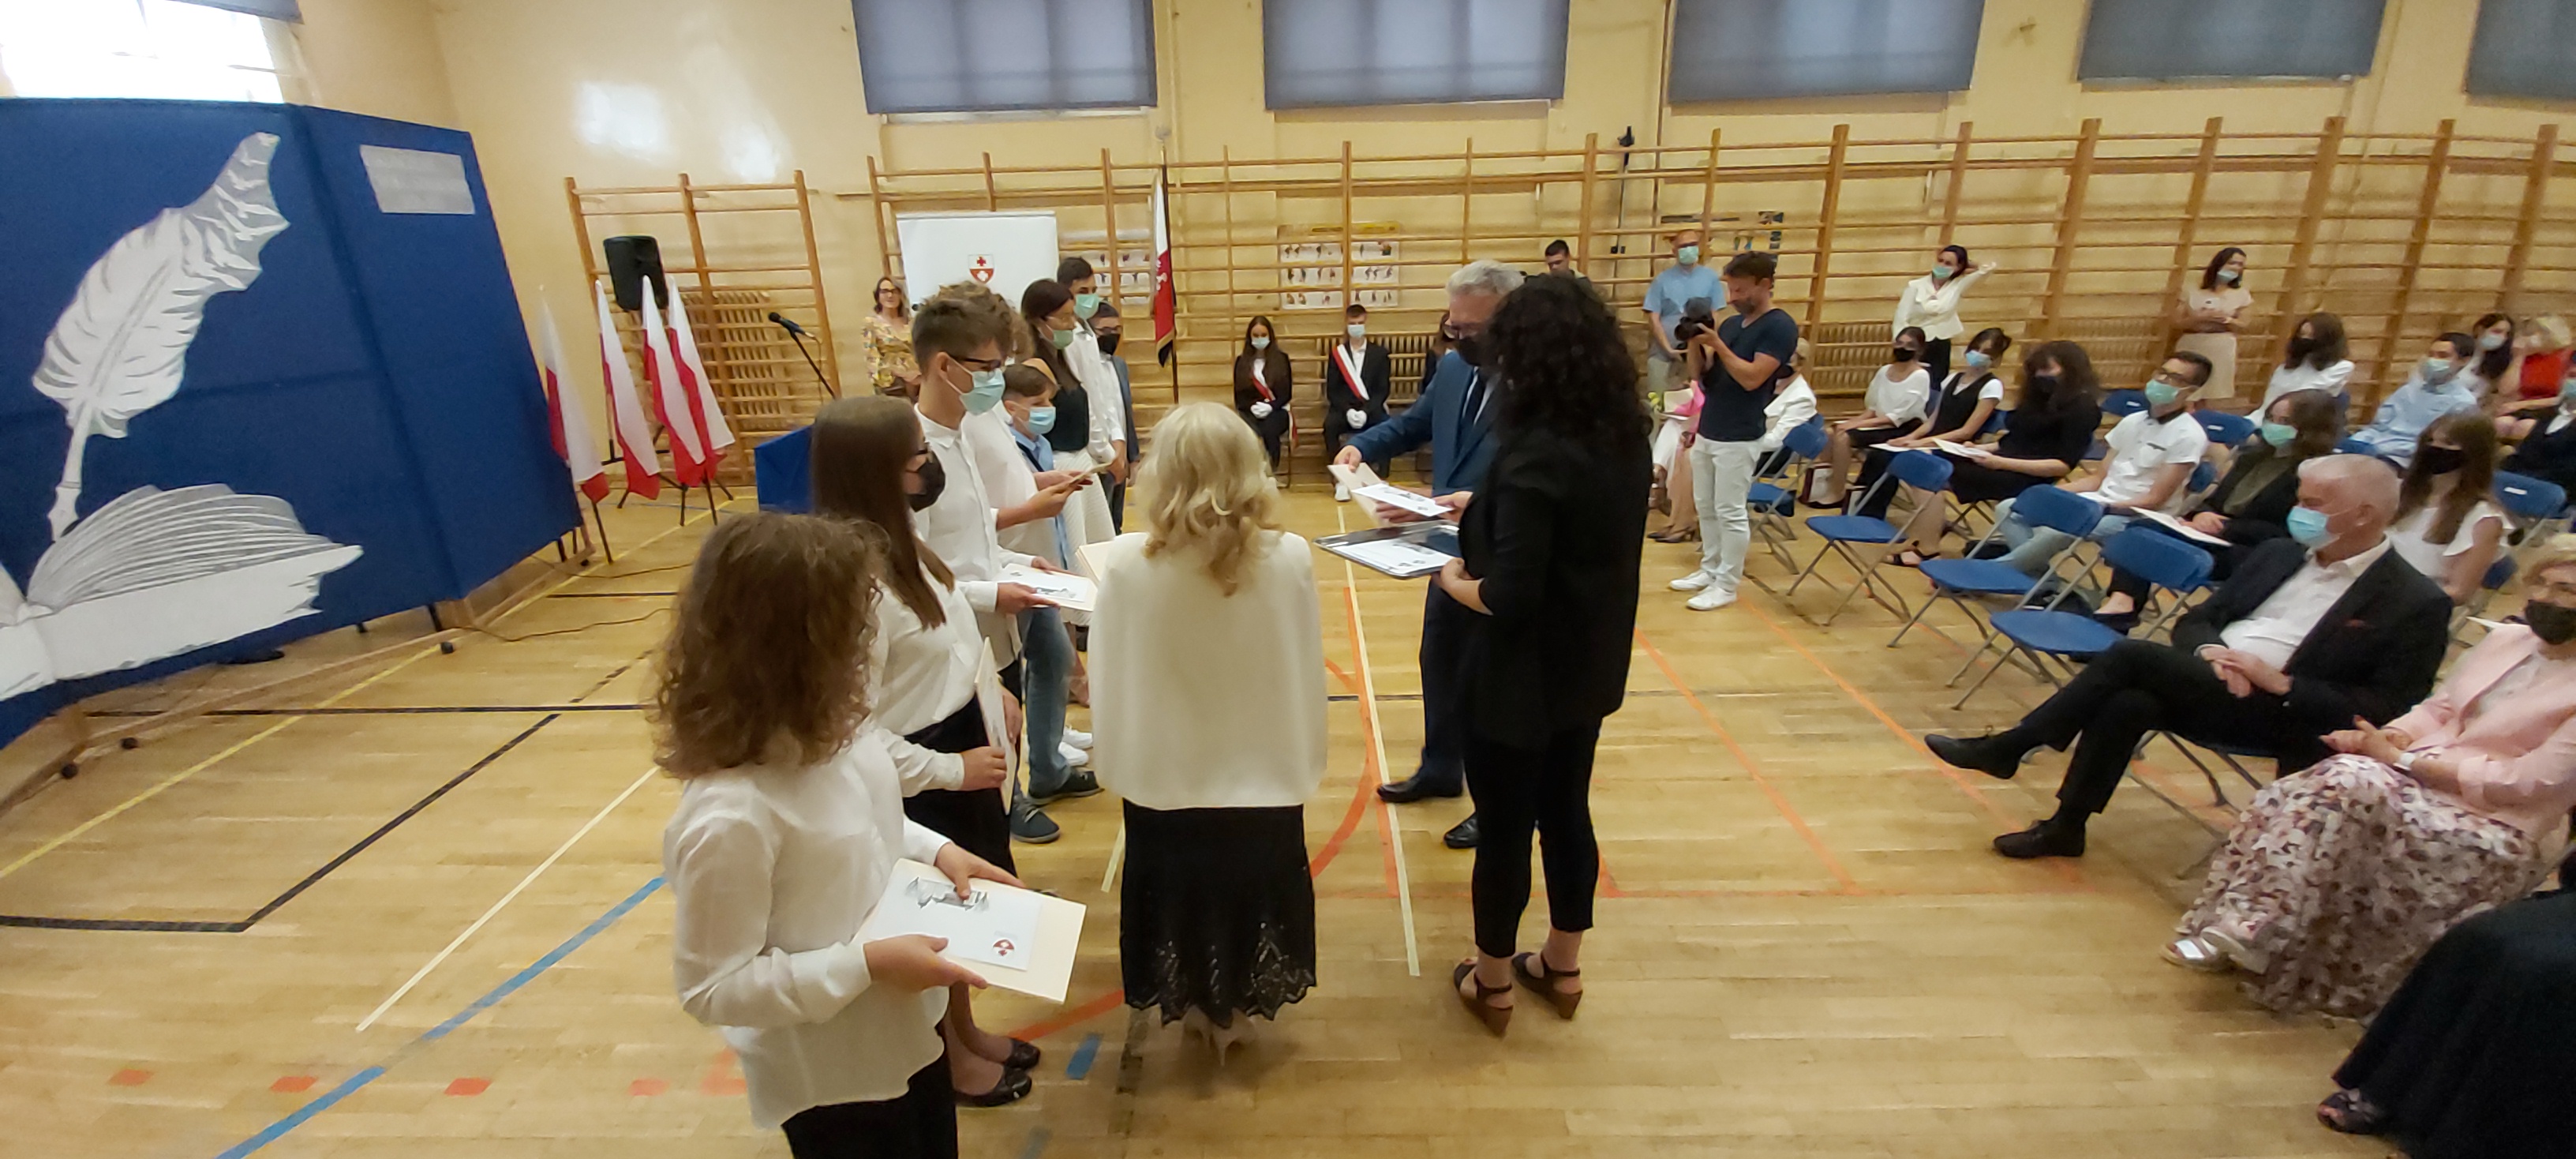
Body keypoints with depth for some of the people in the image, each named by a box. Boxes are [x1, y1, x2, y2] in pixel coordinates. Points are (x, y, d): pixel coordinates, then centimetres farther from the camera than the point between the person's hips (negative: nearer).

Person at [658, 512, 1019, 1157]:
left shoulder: (826, 732, -12)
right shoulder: (731, 817, -35)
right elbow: (713, 989, -24)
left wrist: (936, 849, -7)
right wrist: (867, 964, -27)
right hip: (828, 1080, -7)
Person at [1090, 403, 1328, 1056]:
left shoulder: (1127, 562, -19)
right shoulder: (1290, 559, -17)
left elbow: (1108, 681, -9)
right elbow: (1307, 675, -7)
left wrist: (1121, 753, 9)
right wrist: (1304, 760, 9)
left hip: (1165, 771, 0)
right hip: (1261, 770, 1)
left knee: (1180, 891, 22)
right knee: (1246, 892, 22)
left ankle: (1195, 1005, 43)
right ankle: (1232, 1011, 41)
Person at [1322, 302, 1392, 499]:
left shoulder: (1379, 353, 9)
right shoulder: (1336, 353, 9)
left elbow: (1382, 390, 0)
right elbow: (1332, 391, 1)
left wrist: (1365, 411, -17)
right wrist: (1348, 411, -17)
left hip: (1371, 408, 0)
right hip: (1344, 408, 0)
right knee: (1330, 425, -33)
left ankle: (1379, 480, -22)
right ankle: (1340, 480, -27)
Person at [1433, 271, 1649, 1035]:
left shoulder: (1536, 452, -26)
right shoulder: (1624, 436, 0)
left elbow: (1511, 596, -28)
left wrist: (1455, 582, -8)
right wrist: (1479, 512, 12)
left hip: (1523, 676, -8)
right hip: (1589, 665, 8)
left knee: (1503, 828, 10)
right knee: (1567, 813, 21)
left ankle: (1492, 982, 31)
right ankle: (1562, 968, 40)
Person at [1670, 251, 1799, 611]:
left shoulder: (1780, 326, -11)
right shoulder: (1730, 323, 12)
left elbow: (1752, 378, -20)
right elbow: (1700, 375, 11)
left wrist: (1717, 345, -20)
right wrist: (1696, 344, -6)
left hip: (1739, 438, -8)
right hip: (1707, 431, 8)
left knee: (1730, 512, -2)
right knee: (1705, 507, 14)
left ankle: (1727, 585, 7)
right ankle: (1709, 570, 26)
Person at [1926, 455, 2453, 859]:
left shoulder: (2418, 603, -2)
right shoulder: (2279, 554, 15)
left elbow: (2386, 711, -6)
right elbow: (2195, 619, 15)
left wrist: (2281, 683, -17)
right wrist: (2207, 653, -7)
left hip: (2281, 715, -5)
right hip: (2203, 685, 5)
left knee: (2135, 654, -28)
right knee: (2129, 702, -29)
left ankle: (2007, 747, -19)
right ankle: (2065, 826, -17)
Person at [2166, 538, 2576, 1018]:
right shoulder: (2508, 638, 10)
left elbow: (2531, 781, -16)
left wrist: (2402, 758, -17)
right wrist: (2390, 738, -5)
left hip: (2500, 831, -6)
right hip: (2421, 776, 6)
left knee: (2345, 783, -34)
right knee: (2293, 793, -25)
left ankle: (2249, 934, -32)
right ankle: (2229, 928, -26)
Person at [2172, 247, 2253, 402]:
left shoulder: (2241, 295, 7)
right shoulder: (2191, 291, 2)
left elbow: (2242, 325, 7)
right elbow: (2177, 323, -1)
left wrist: (2225, 319, -12)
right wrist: (2200, 318, -17)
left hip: (2222, 348, 1)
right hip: (2191, 346, -1)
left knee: (2215, 398, -1)